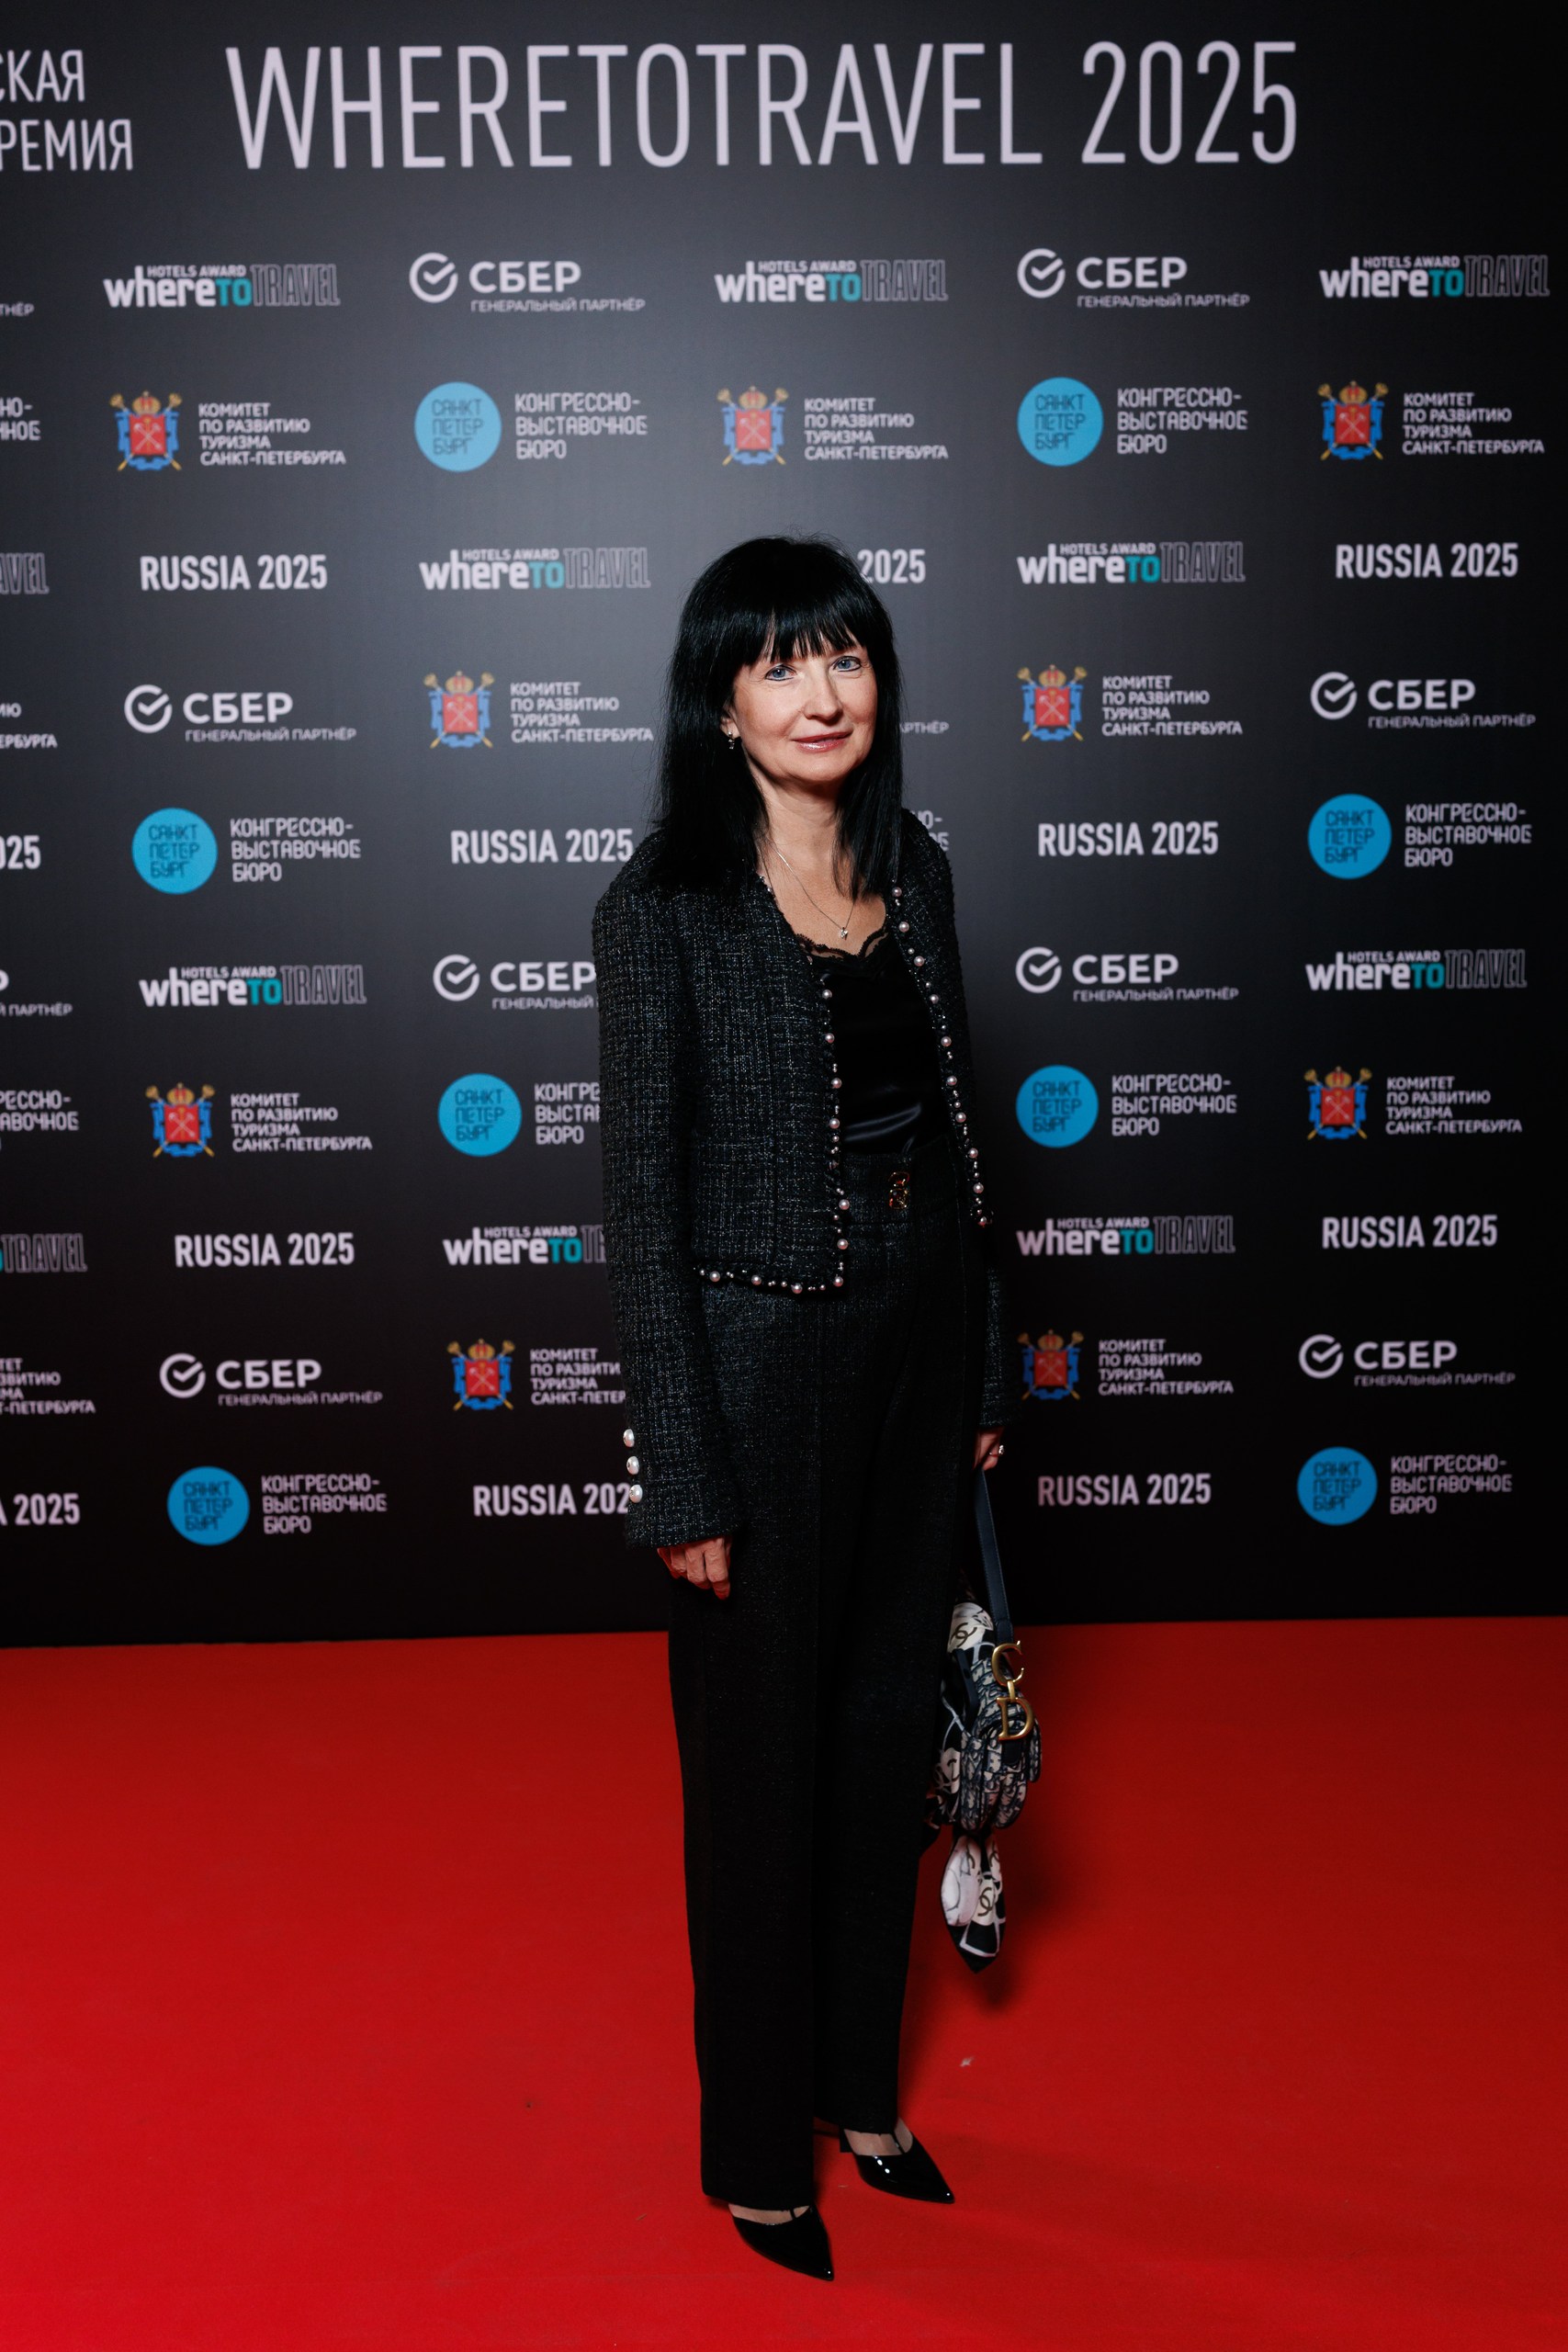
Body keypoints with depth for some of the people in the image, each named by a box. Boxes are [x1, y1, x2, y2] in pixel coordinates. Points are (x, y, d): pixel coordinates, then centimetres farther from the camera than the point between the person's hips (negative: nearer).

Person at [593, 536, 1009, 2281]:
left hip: (919, 1343, 6)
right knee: (762, 1762, 10)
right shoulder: (665, 904, -13)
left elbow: (952, 1138, 10)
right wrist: (683, 1478, -14)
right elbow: (641, 1201, -13)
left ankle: (861, 2085, 40)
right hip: (762, 1359, -6)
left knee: (888, 1732, 18)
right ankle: (755, 2147, 32)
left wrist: (984, 1373, 12)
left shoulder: (914, 870, 5)